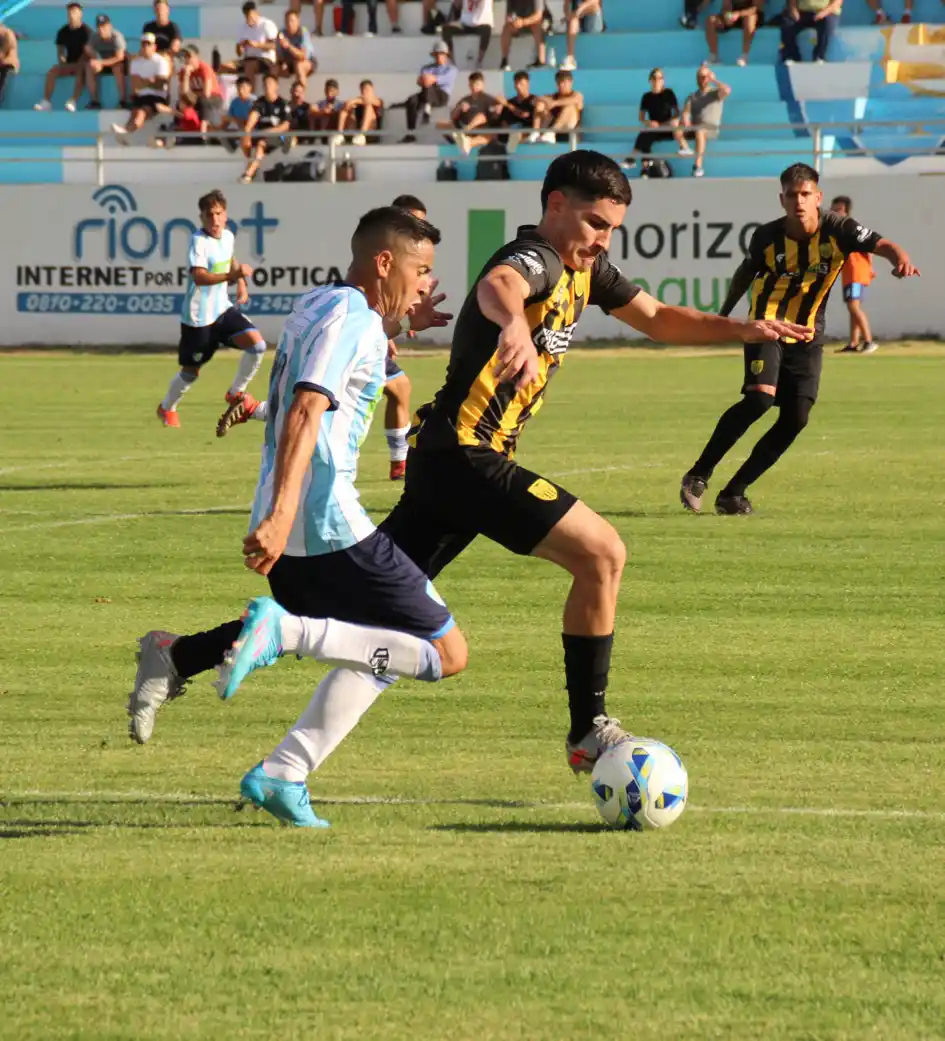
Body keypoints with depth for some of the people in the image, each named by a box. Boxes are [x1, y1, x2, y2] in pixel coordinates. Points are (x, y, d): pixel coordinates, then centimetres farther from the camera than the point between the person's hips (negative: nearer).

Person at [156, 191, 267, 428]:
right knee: (192, 371, 8)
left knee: (257, 343, -14)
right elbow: (199, 276, -36)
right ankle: (166, 408, 36)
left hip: (222, 309, 6)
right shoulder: (199, 240, -21)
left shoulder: (228, 236, 2)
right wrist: (232, 275, -46)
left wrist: (241, 283, 14)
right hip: (198, 317, -6)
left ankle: (236, 393, 6)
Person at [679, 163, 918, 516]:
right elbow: (745, 273, 9)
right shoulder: (768, 237, -10)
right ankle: (698, 475, -17)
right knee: (759, 397, -26)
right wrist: (724, 315, 22)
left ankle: (733, 492, 4)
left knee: (795, 418, -7)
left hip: (807, 337, 3)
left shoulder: (837, 231, -11)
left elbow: (881, 244, -23)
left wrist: (901, 259, -46)